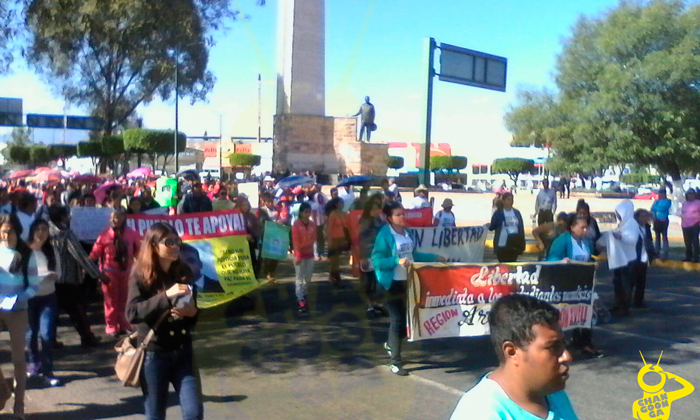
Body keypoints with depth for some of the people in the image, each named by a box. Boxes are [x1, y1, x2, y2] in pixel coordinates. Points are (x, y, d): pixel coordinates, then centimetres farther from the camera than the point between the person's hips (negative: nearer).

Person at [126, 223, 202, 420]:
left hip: (183, 352, 3)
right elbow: (132, 313, -22)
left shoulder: (184, 272, 4)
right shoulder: (140, 276, -8)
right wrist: (166, 296, -31)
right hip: (154, 354, -3)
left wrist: (192, 312, -10)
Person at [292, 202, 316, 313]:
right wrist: (298, 255, -17)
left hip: (310, 254, 5)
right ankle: (301, 302, -7)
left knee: (308, 278, 10)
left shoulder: (313, 225, 5)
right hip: (299, 255, -5)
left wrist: (303, 245, -14)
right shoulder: (296, 224, -8)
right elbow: (295, 241, -12)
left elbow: (313, 239, 2)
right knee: (300, 278, -4)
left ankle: (301, 296, 28)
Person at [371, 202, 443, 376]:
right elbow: (377, 260, -22)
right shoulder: (384, 235, -16)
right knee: (398, 319, -6)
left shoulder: (407, 232, 6)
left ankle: (390, 344, 41)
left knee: (409, 317, 15)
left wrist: (434, 258, 19)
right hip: (392, 283, -7)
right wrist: (397, 261, -33)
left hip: (408, 281, 7)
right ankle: (395, 363, 3)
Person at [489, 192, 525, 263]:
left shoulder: (516, 212, 8)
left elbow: (521, 228, 8)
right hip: (502, 243, -3)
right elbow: (491, 227, 0)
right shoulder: (498, 213, -1)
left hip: (515, 242, 3)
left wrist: (522, 244, 5)